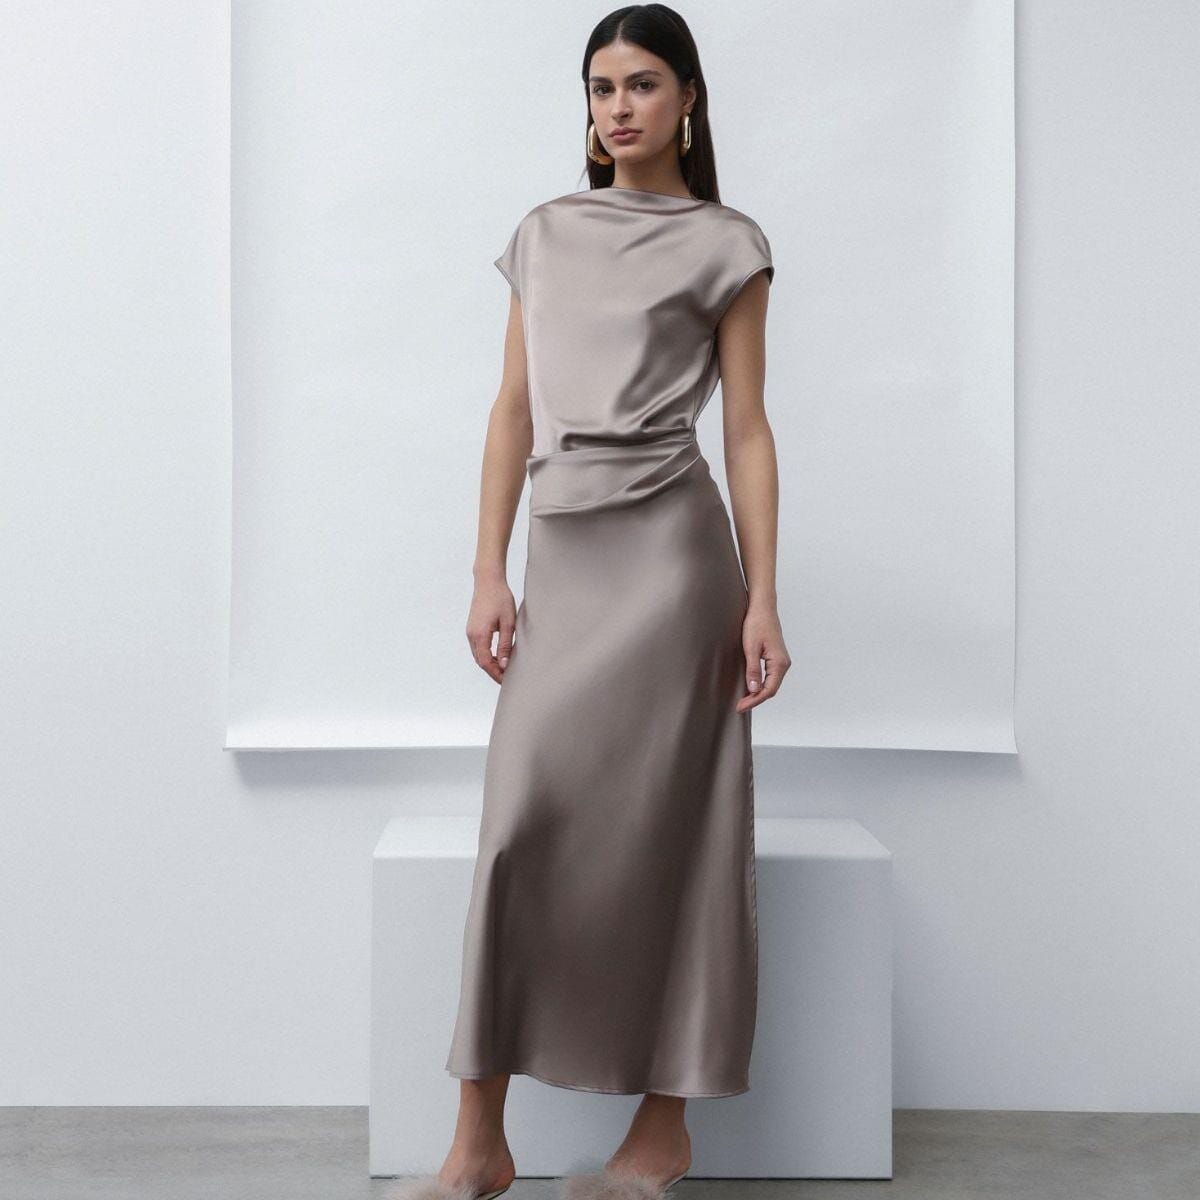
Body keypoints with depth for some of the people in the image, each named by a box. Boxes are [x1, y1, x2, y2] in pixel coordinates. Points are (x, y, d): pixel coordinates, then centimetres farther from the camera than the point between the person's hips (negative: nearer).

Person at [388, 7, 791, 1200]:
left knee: (653, 830, -1)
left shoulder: (724, 245, 4)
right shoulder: (543, 236, 15)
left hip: (665, 548, -4)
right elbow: (513, 411, 12)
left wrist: (762, 598, -6)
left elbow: (746, 427, 1)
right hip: (562, 554, 4)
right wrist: (489, 574, 4)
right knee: (523, 827, -1)